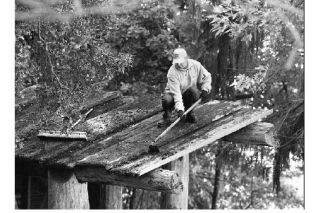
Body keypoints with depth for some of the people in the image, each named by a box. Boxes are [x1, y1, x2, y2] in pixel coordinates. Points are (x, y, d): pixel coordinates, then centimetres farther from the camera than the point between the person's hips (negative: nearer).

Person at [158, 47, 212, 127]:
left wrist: (205, 90, -13)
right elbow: (176, 92, -32)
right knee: (167, 99, -36)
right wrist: (179, 108, -41)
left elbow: (206, 77, 4)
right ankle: (166, 118, -5)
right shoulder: (172, 72, -24)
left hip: (189, 95, 2)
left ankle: (189, 114, -9)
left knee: (194, 90, -33)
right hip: (174, 95, -2)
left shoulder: (196, 65, -13)